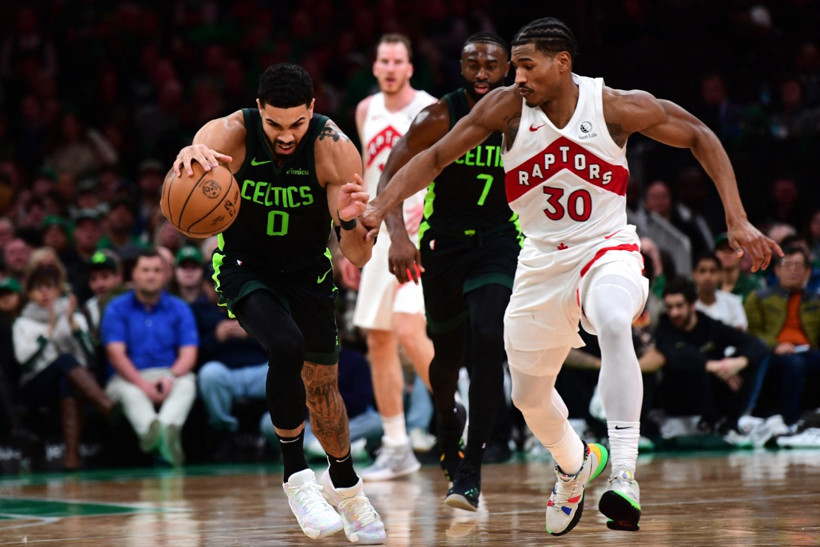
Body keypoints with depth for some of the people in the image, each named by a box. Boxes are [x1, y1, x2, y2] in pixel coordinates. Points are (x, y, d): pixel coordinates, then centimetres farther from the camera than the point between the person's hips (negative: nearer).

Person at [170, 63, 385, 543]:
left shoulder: (334, 150, -25)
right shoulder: (230, 134, -26)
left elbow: (359, 257, -23)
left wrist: (350, 221, -46)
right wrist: (187, 160, -66)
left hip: (307, 271, 2)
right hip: (245, 266, -2)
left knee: (322, 384, 10)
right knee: (287, 347, -28)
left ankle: (344, 485, 37)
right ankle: (297, 476, -15)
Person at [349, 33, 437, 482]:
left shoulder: (429, 112, -9)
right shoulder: (367, 110, 12)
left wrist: (425, 204, -36)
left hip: (418, 231, -7)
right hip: (380, 233, 7)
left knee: (409, 331, -21)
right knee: (378, 340, 6)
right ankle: (397, 449, 13)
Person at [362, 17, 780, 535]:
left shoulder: (620, 107, -16)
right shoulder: (507, 107, -12)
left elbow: (700, 138, -4)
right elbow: (436, 157, -6)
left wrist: (738, 222, -9)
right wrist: (379, 207, -19)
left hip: (606, 249, -3)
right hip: (542, 259, 4)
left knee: (614, 326, -38)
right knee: (529, 396, 14)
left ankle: (624, 473, -40)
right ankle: (575, 464, 48)